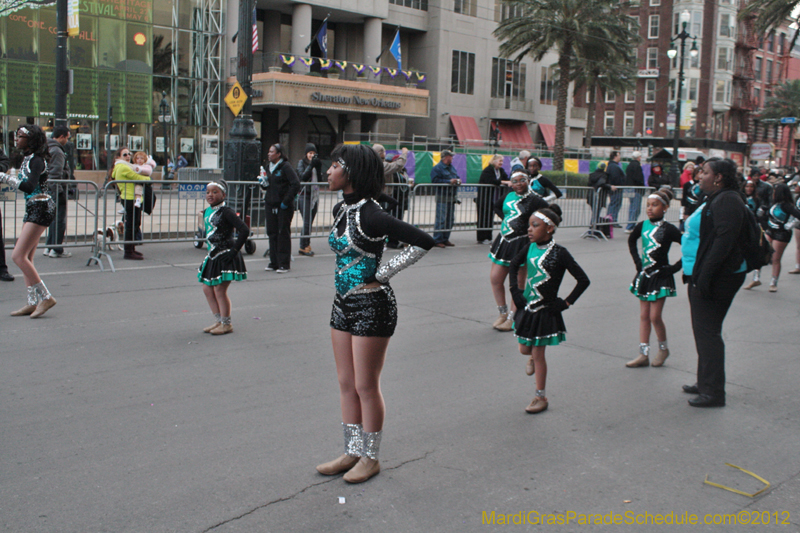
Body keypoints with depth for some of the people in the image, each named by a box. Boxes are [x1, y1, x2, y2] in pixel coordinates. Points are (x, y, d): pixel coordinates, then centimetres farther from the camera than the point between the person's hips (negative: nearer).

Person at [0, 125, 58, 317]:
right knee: (26, 258, 8)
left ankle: (45, 297, -8)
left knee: (18, 256, -13)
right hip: (32, 209, 10)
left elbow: (29, 186, -25)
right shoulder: (27, 158, 14)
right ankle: (33, 303, 12)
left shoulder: (36, 159, -13)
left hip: (41, 209, -10)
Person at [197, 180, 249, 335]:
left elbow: (244, 230, -21)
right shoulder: (206, 212, 9)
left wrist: (234, 250, -20)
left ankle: (226, 324, 9)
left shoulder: (226, 212, -15)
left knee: (219, 290, -5)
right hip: (213, 256, 9)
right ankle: (218, 321, 24)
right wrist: (210, 247, 15)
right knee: (207, 289, 11)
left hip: (225, 257, -9)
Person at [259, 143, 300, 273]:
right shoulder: (269, 167, 13)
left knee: (283, 233, -2)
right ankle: (274, 262, 16)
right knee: (272, 233, 8)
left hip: (284, 206, -7)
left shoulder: (286, 166, -10)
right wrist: (263, 183, 0)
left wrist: (286, 200, -16)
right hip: (271, 204, 7)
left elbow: (296, 184, -16)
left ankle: (284, 263, 4)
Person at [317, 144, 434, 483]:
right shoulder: (340, 210, 6)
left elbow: (423, 242, -23)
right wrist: (344, 278, 12)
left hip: (371, 306, -9)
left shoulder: (369, 214, -19)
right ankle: (352, 452, 28)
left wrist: (382, 273, -16)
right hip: (343, 304, 9)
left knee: (366, 386, 3)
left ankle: (370, 458, 19)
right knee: (346, 384, 14)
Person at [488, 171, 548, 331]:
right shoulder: (509, 195, 8)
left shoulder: (535, 200, -11)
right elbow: (497, 205, 28)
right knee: (495, 279, 8)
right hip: (504, 241, 7)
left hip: (521, 244, -7)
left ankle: (512, 319, 12)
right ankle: (503, 314, 24)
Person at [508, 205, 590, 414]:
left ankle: (541, 398, 16)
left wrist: (566, 303, -12)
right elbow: (514, 265, 18)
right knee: (524, 349, 15)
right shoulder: (530, 247, -2)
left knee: (538, 355, 2)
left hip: (546, 310, -5)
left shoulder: (559, 253, -17)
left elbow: (583, 280, -14)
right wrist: (515, 290, 8)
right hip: (527, 307, 5)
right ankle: (532, 357, 52)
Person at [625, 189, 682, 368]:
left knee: (655, 316, -3)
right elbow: (631, 241, 22)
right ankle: (644, 354, 14)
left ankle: (663, 348, 21)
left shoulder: (668, 230, -13)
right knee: (644, 316, 8)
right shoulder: (642, 226, 2)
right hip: (644, 275, 5)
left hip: (661, 276, -5)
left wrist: (675, 267, -12)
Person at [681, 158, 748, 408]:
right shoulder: (714, 200, 17)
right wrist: (695, 273, 20)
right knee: (704, 331, 17)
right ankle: (705, 383, 27)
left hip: (717, 278, -11)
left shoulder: (727, 201, -17)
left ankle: (713, 392, -1)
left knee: (707, 332, -7)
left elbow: (724, 240, -26)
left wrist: (705, 274, -28)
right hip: (700, 276, 11)